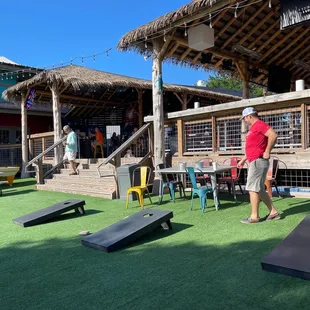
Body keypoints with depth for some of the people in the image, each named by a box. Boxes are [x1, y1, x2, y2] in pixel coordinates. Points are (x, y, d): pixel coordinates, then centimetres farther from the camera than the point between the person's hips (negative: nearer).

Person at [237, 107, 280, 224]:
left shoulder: (260, 125, -11)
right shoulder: (253, 127, 20)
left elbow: (273, 135, -26)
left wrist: (267, 152, -20)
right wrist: (243, 160, 24)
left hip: (258, 161, -10)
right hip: (254, 162, 10)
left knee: (252, 188, -6)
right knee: (259, 189, 13)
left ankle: (254, 216, 1)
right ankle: (273, 212, 20)